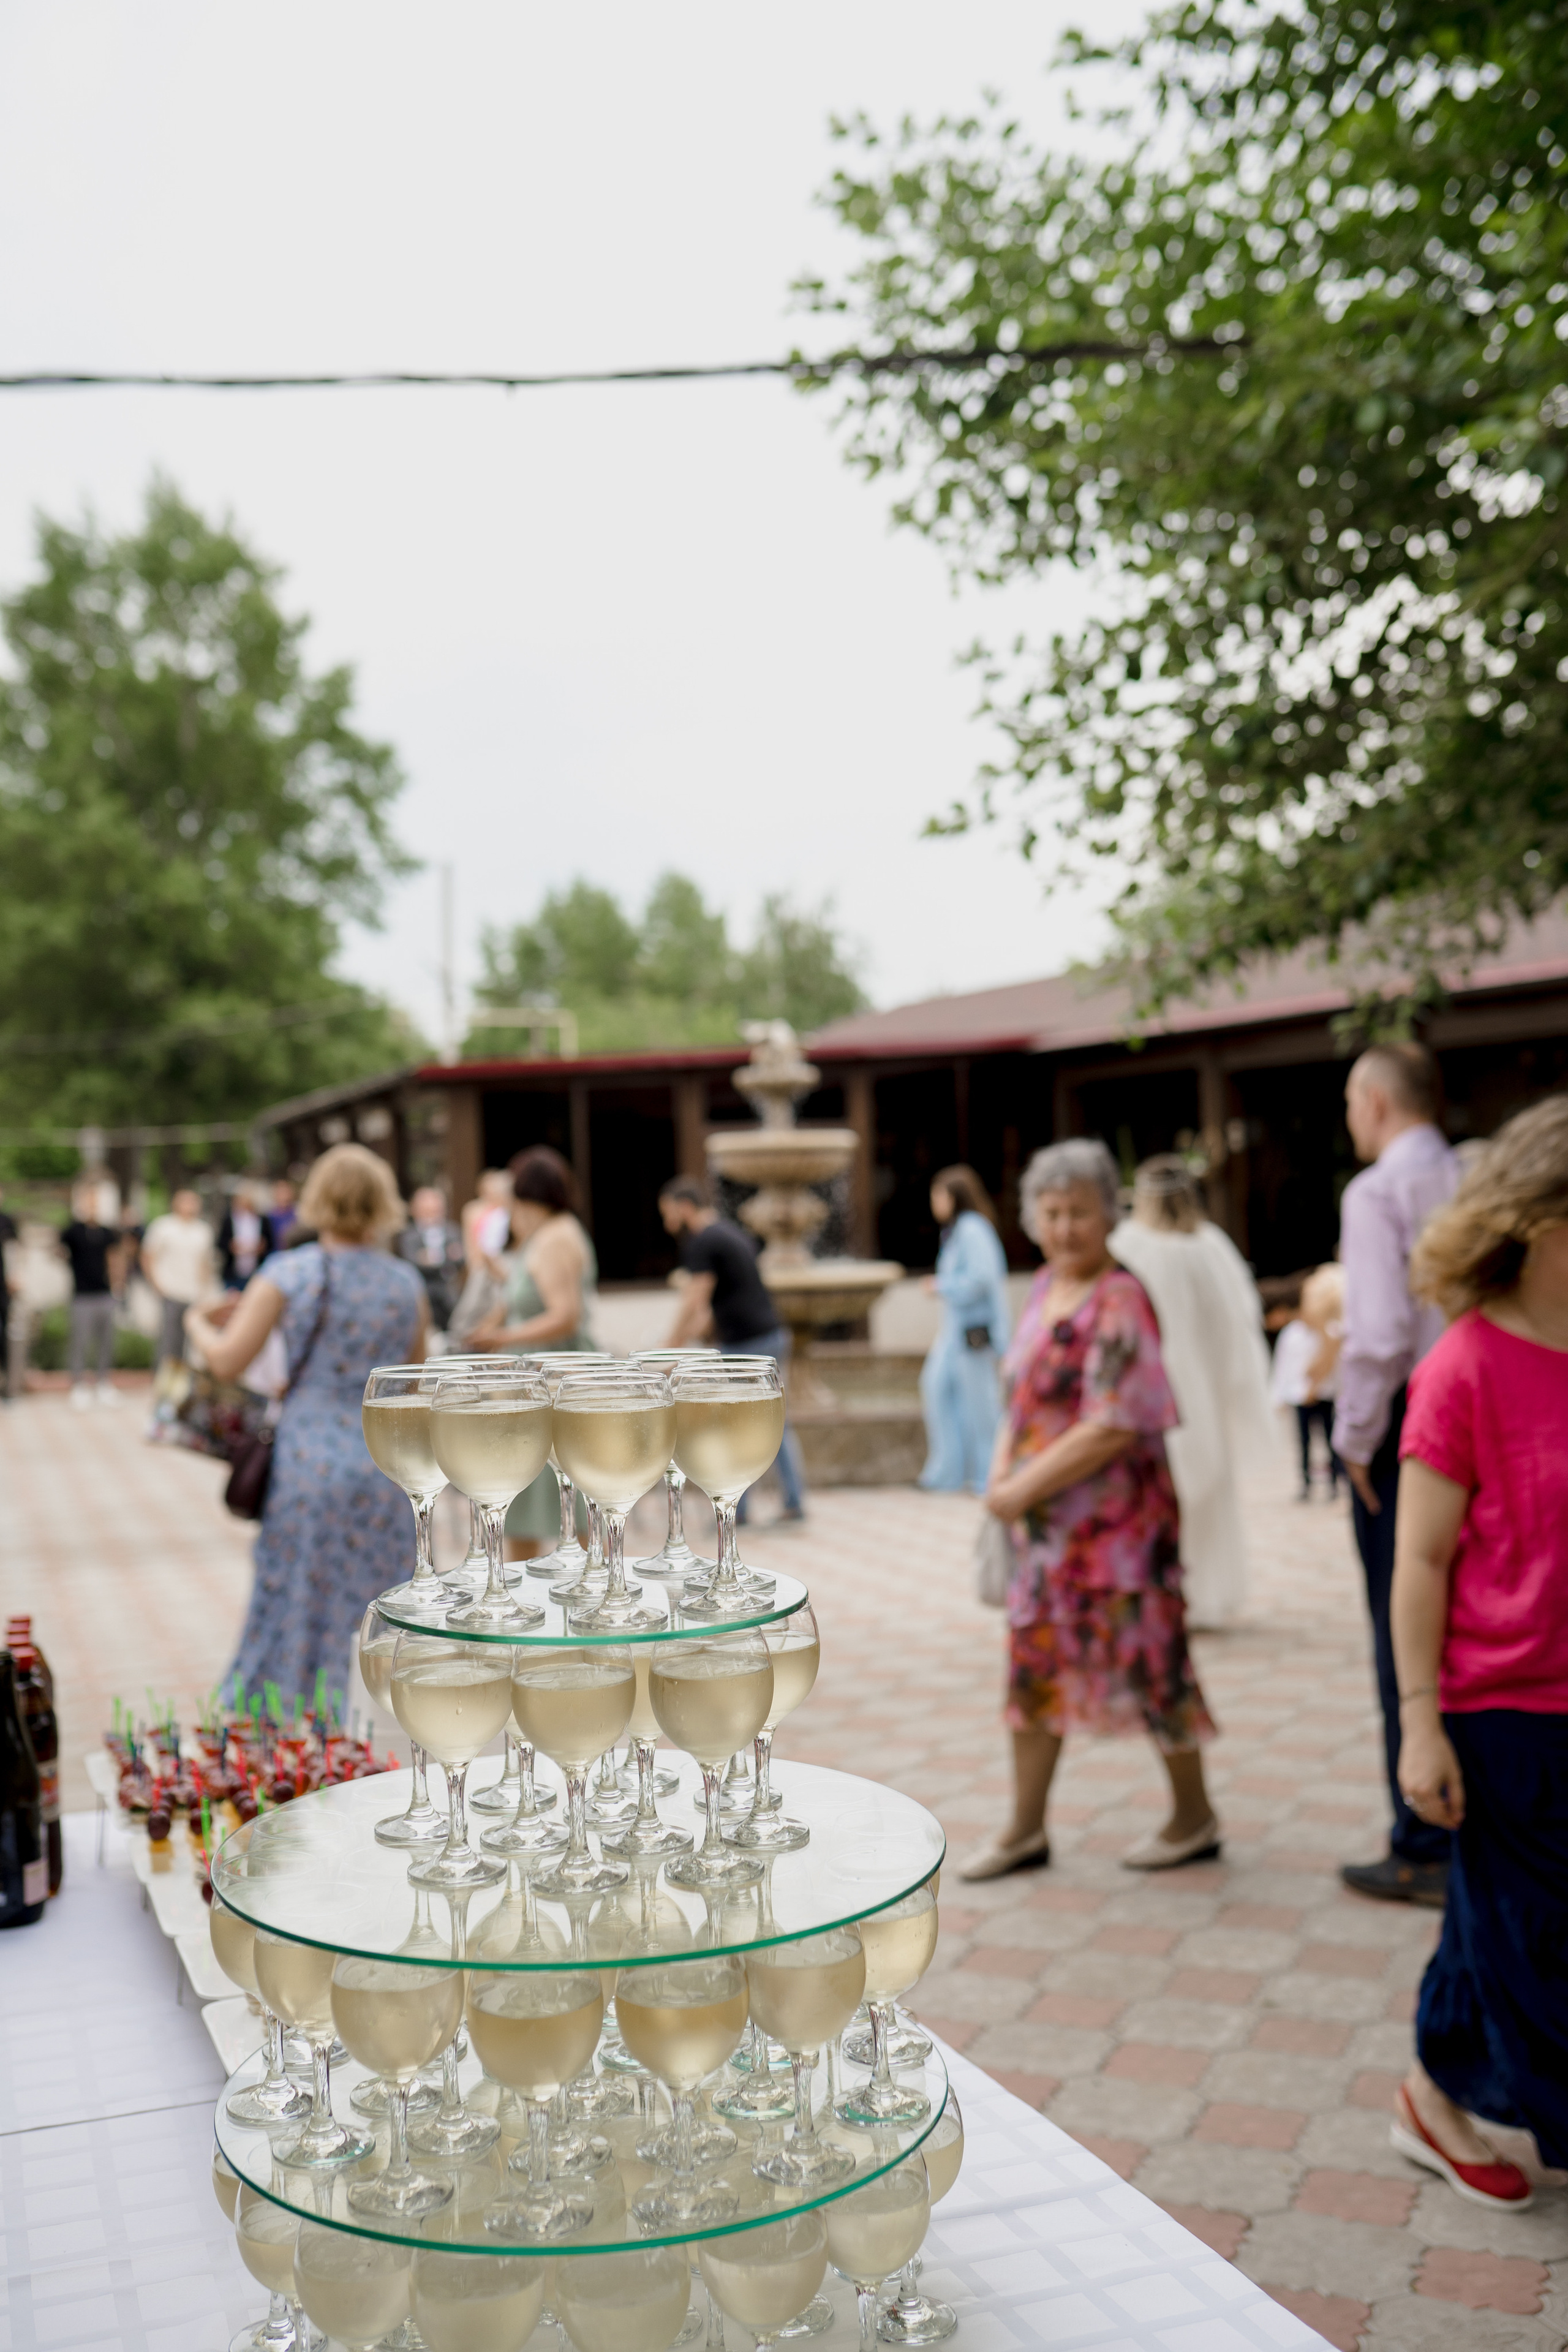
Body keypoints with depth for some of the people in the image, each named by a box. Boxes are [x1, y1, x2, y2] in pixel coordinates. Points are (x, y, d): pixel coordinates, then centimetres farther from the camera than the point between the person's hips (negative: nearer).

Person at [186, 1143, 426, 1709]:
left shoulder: (288, 1274, -6)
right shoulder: (407, 1283, 3)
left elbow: (226, 1361, -9)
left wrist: (197, 1322, 11)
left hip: (311, 1459, -2)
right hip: (388, 1464, 2)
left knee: (298, 1616, 10)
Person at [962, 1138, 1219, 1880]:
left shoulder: (1120, 1304, -17)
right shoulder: (1046, 1288, 8)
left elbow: (1114, 1428, -22)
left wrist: (1026, 1487, -17)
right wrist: (1002, 1473, -2)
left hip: (1115, 1517, -8)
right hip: (1046, 1517, 8)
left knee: (1145, 1660, 5)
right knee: (1035, 1662, 12)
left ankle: (1195, 1817, 26)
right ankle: (1025, 1830, 24)